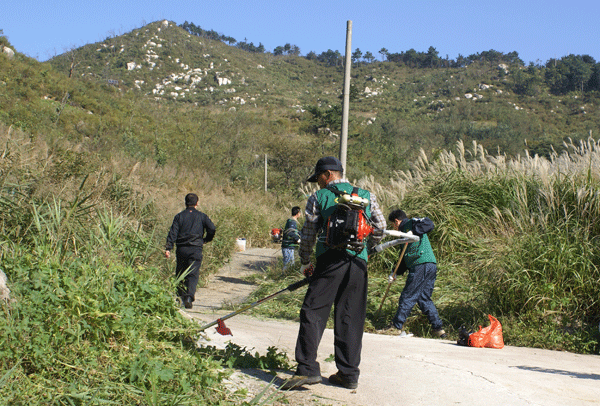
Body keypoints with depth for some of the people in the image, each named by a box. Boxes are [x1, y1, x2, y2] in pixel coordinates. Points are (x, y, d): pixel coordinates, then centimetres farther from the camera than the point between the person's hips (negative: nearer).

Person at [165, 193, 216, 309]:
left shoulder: (179, 216, 7)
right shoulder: (202, 216, 5)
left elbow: (173, 233, -1)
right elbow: (212, 229, -5)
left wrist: (168, 248, -5)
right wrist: (206, 240, 13)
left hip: (181, 249, 2)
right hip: (196, 249, -2)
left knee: (180, 274, 15)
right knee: (193, 274, -4)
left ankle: (180, 297, 18)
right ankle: (189, 297, -21)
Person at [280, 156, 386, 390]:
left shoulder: (318, 198, 8)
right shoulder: (367, 197, 17)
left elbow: (308, 235, 11)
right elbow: (380, 227, 19)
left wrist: (305, 263, 24)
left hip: (330, 259, -4)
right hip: (359, 261, 4)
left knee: (312, 313, -3)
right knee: (351, 318, 9)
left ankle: (307, 369, -12)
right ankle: (349, 375, 13)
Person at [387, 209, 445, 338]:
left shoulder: (411, 223, 4)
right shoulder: (405, 231, 30)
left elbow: (429, 224, -17)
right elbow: (405, 257, 28)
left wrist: (413, 232, -22)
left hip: (422, 266, -10)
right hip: (431, 266, 10)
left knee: (407, 297, -2)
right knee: (424, 298, 12)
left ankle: (397, 327, 4)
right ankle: (438, 328, 11)